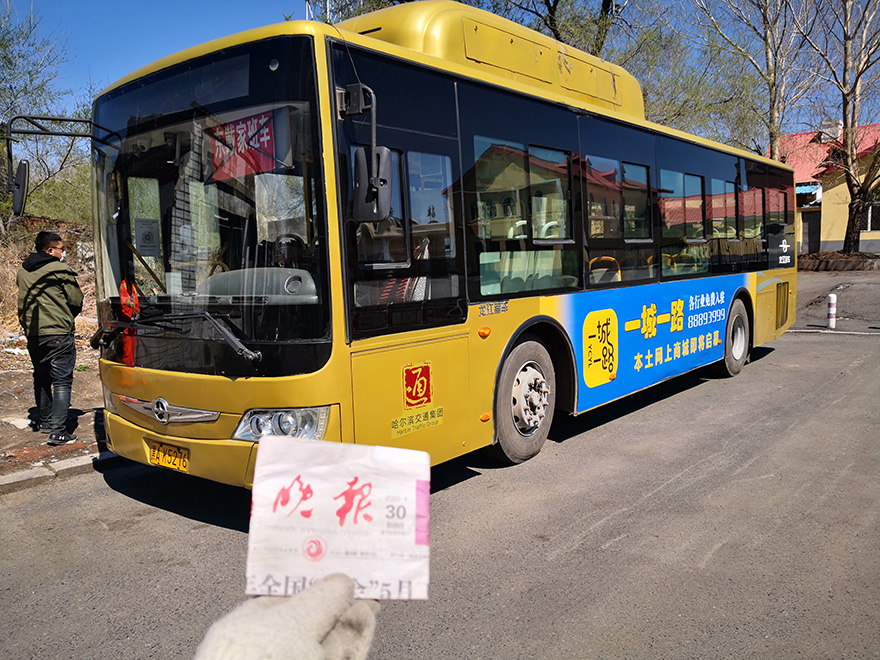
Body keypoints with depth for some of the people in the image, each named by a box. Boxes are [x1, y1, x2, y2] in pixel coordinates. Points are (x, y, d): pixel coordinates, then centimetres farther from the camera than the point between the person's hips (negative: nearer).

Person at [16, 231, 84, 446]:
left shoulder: (22, 272, 10)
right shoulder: (60, 270, -11)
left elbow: (22, 305, 15)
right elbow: (77, 301, -6)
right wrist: (67, 318, 13)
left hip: (32, 334, 7)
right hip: (58, 334, -7)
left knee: (41, 379, 20)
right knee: (62, 382, -5)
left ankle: (45, 422, 32)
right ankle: (58, 431, -11)